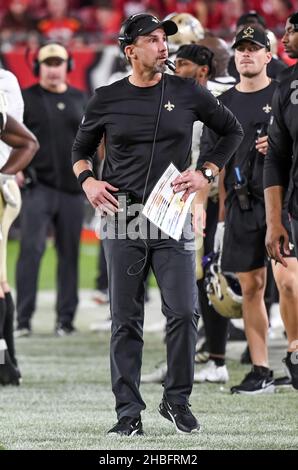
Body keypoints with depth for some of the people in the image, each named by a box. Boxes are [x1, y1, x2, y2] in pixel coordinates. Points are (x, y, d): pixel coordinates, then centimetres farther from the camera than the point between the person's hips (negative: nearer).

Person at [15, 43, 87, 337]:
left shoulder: (79, 99, 13)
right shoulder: (27, 98, 2)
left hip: (72, 188, 4)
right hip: (38, 187, -4)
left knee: (69, 253, 5)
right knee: (31, 249, -11)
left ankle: (66, 318, 12)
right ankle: (23, 319, -10)